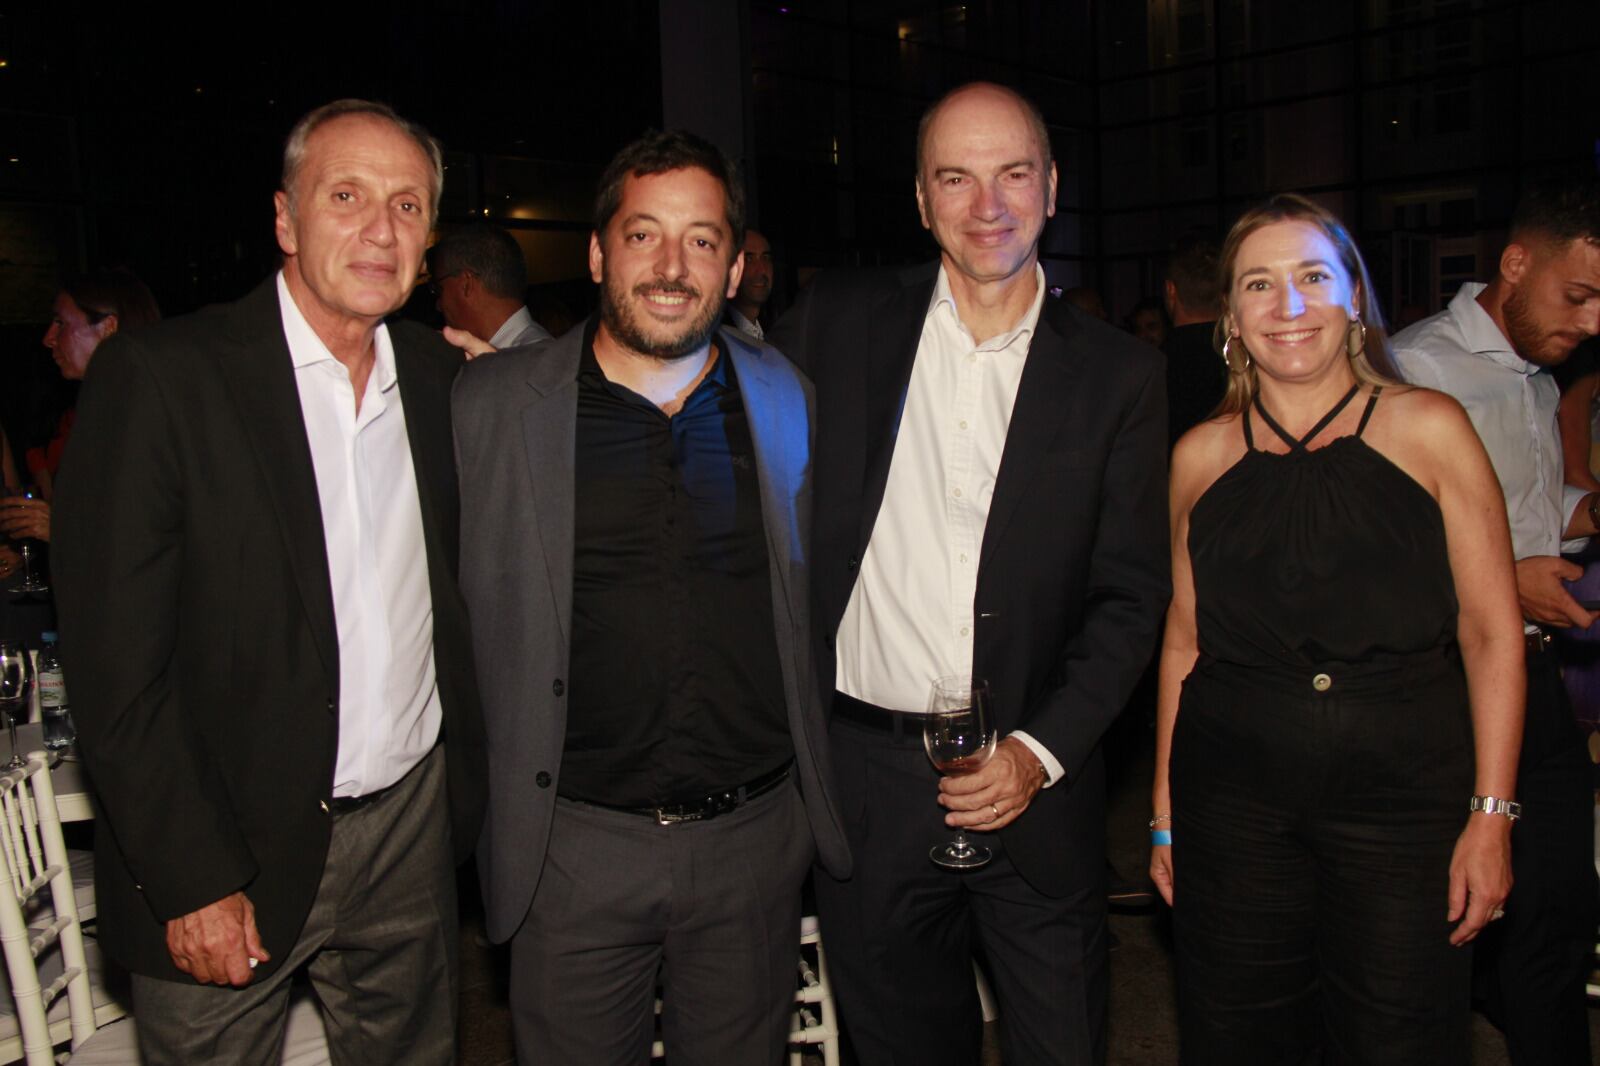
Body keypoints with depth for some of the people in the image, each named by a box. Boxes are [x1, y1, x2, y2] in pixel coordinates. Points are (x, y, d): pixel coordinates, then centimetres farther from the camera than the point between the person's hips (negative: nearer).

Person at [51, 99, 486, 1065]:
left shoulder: (440, 377, 4)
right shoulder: (158, 378, -12)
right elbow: (115, 666, -13)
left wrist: (470, 784, 6)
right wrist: (193, 881, -14)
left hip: (411, 823, 5)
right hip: (228, 844, -4)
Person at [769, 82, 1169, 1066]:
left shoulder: (1119, 373, 2)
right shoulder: (836, 323, 2)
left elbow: (1130, 594, 0)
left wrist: (1042, 750, -10)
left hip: (1035, 781, 0)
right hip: (866, 775, 1)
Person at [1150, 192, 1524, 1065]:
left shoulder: (1427, 427, -1)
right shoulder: (1201, 455, 5)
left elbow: (1491, 632, -1)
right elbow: (1184, 640, 9)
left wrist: (1491, 815, -7)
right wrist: (1164, 811, 8)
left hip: (1405, 794, -1)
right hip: (1233, 800, 2)